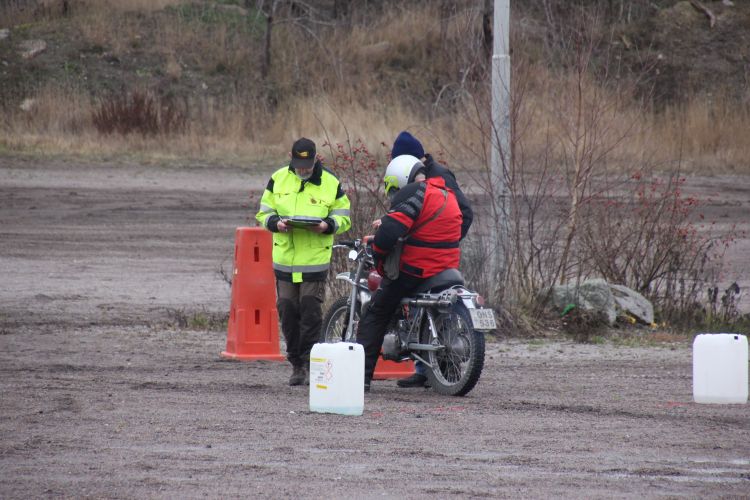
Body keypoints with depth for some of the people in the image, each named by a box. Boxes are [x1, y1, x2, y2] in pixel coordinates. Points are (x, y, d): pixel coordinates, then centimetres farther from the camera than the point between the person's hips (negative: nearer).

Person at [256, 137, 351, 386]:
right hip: (285, 260, 2)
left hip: (315, 261, -2)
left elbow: (343, 218, 6)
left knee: (311, 313, -6)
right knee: (288, 312, 5)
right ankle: (297, 365, 15)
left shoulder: (330, 184, 0)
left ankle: (310, 362, 3)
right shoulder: (278, 180, 6)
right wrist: (275, 223, -11)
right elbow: (264, 212, 11)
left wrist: (327, 225, -15)